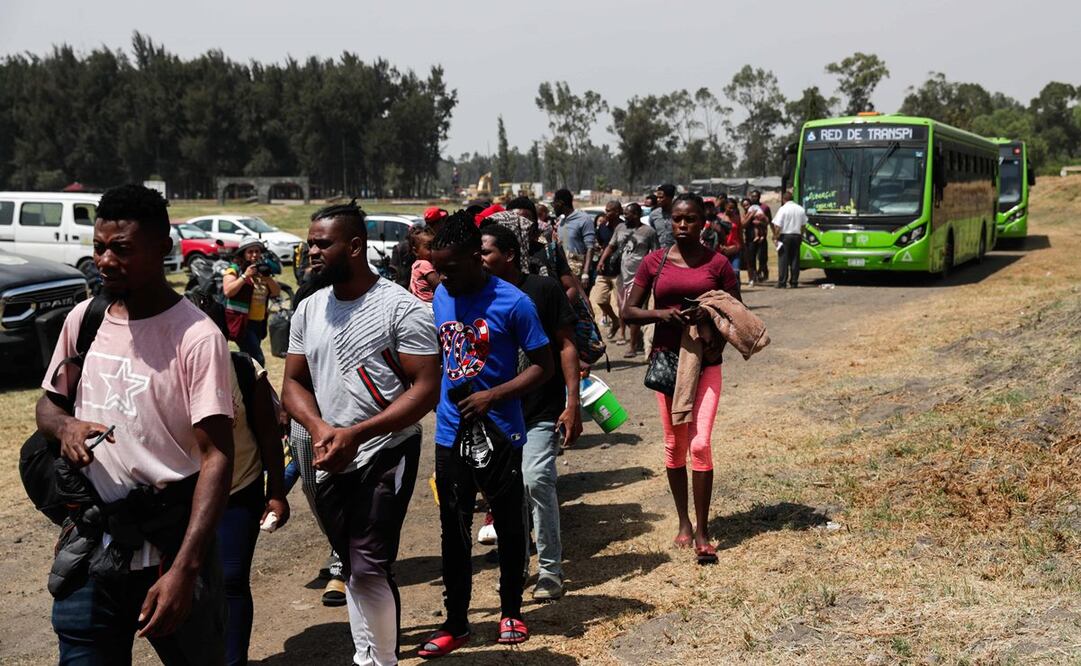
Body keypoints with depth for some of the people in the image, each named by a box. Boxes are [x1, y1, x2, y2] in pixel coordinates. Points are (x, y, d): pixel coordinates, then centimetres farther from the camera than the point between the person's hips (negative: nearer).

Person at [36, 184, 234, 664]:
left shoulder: (196, 336, -15)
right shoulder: (82, 319, 4)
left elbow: (217, 457, -18)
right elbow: (48, 402, 18)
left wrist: (184, 570, -26)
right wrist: (64, 426, -8)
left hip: (169, 545, -4)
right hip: (91, 543, 5)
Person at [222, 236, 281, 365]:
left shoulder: (263, 270, 15)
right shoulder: (234, 269, -3)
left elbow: (276, 292, 7)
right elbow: (228, 291, -17)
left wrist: (267, 277, -10)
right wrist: (245, 276, -20)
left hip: (259, 323, 7)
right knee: (258, 359, -16)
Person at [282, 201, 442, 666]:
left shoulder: (401, 308, -11)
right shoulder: (308, 310, 8)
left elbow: (425, 389, -15)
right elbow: (294, 383, 10)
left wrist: (356, 434, -22)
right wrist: (319, 427, -11)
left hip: (385, 457, -6)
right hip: (329, 464, 6)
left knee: (369, 570, -12)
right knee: (353, 568, 17)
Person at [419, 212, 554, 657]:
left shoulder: (512, 303, -14)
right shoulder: (439, 299, 2)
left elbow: (543, 366, -11)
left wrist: (493, 396, -20)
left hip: (499, 434, -4)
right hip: (450, 434, 4)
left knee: (509, 526, 11)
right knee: (453, 530, 9)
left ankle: (511, 612, 29)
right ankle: (455, 621, 21)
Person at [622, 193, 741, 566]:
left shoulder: (718, 263, -1)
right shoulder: (654, 263, 1)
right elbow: (628, 312, 1)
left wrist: (709, 315, -17)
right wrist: (660, 314, -17)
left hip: (705, 361, -2)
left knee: (700, 444, -11)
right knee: (675, 444, 10)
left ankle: (702, 533, -4)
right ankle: (684, 521, 26)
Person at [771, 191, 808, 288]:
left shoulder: (783, 209, -9)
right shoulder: (800, 209, 7)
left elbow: (777, 225, -14)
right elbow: (803, 225, 10)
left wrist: (776, 236, -6)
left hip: (785, 236, -5)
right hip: (797, 236, 5)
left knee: (783, 259, -2)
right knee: (795, 259, 9)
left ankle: (782, 283, -5)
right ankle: (794, 282, 10)